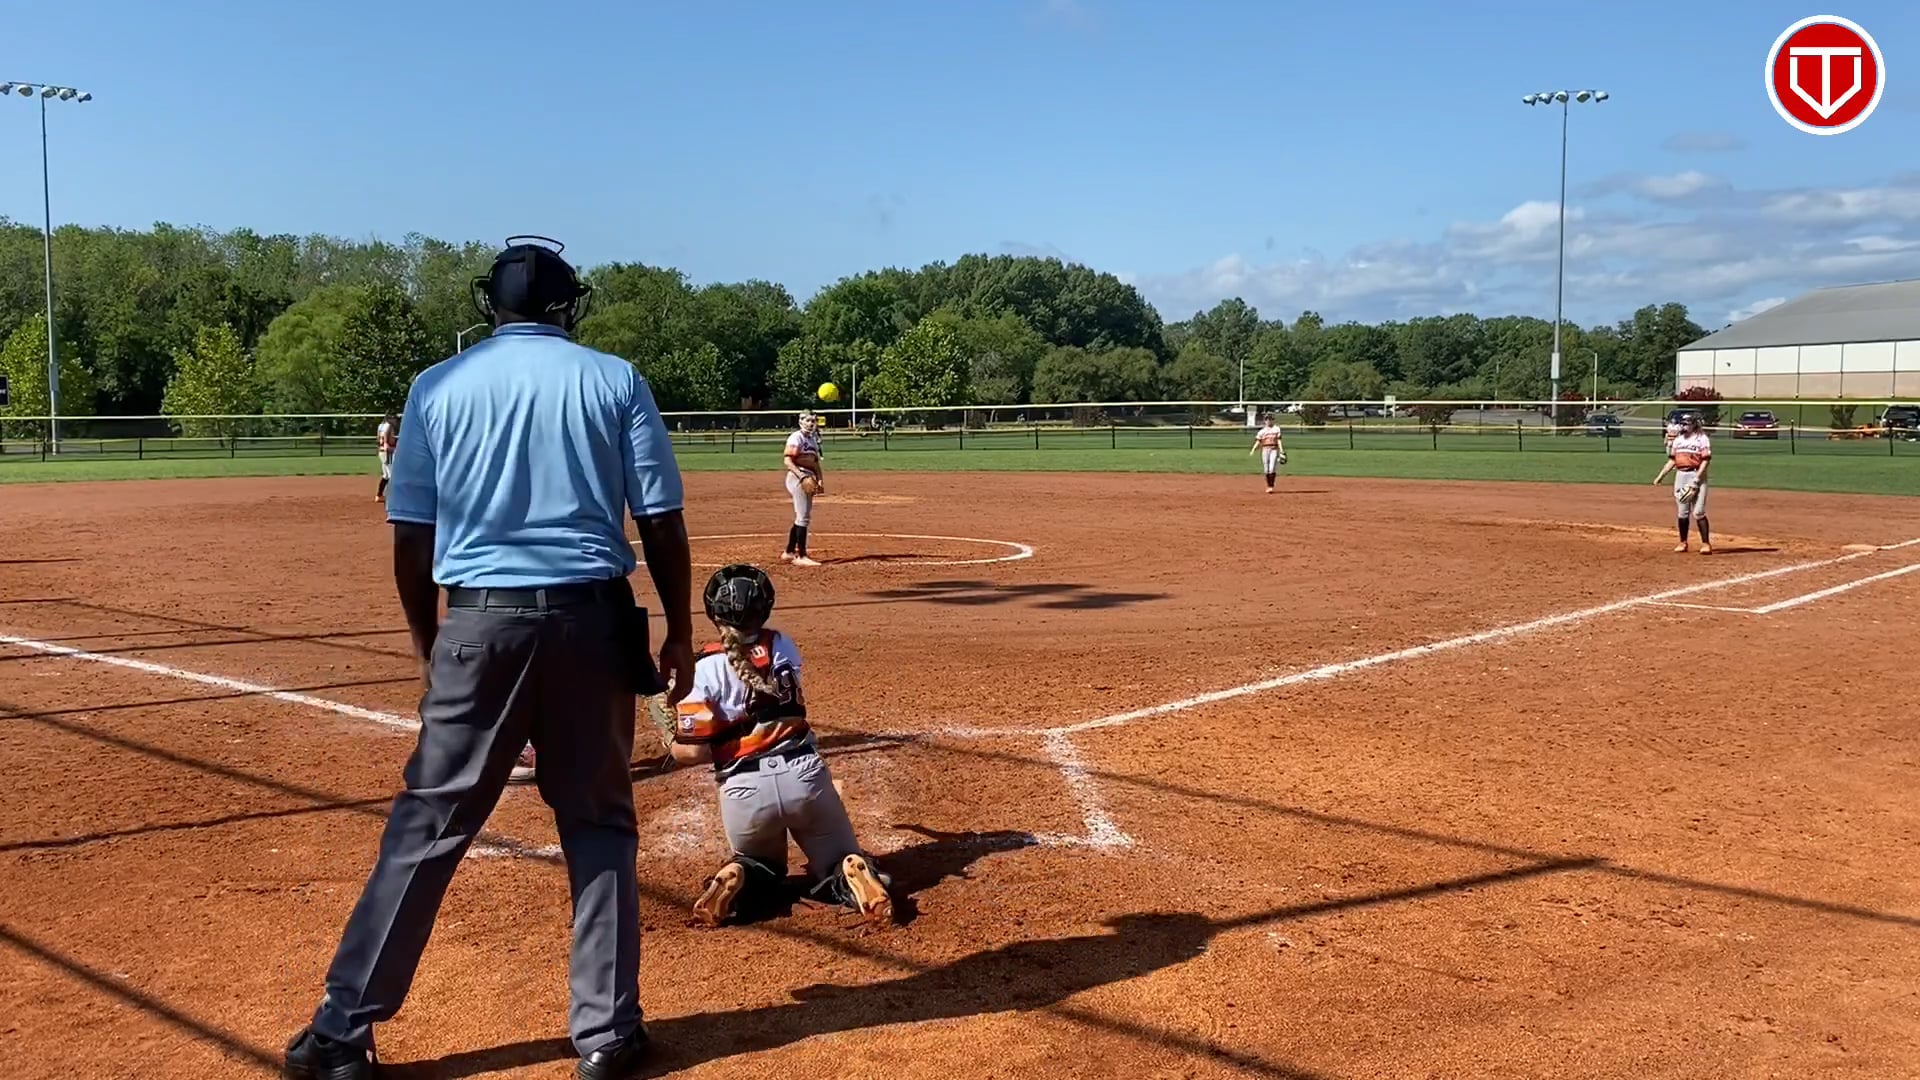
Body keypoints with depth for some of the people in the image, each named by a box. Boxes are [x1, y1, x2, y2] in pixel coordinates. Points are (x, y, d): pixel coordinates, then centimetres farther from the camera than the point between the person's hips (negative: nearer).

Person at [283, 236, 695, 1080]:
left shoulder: (438, 386, 4)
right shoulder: (615, 379, 3)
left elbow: (411, 537, 3)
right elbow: (661, 522, -1)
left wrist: (427, 645, 14)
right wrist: (680, 632, 8)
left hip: (480, 622, 0)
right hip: (591, 620, 0)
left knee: (428, 825, 8)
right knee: (599, 825, 12)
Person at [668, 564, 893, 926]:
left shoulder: (703, 669, -5)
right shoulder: (784, 647, 7)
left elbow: (690, 752, -8)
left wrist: (674, 741, 13)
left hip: (743, 788, -1)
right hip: (804, 773, 1)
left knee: (763, 865, 29)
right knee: (840, 862, 17)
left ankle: (738, 880, -6)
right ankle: (853, 877, -19)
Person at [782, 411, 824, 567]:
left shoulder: (813, 438, 17)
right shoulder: (796, 437, -10)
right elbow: (788, 461, -17)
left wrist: (820, 479, 10)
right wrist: (803, 477, -26)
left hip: (808, 479, 9)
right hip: (797, 477, -9)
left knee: (802, 517, 13)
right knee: (803, 517, -10)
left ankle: (789, 553, 22)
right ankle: (801, 556, -7)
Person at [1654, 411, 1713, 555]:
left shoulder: (1702, 439, -6)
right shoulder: (1677, 439, 14)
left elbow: (1706, 461, -11)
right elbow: (1672, 460, 18)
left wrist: (1696, 480, -19)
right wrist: (1661, 476, 9)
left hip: (1697, 475, -6)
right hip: (1680, 475, 6)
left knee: (1698, 512, -11)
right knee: (1682, 512, 8)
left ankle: (1706, 543, -6)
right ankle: (1683, 543, 17)